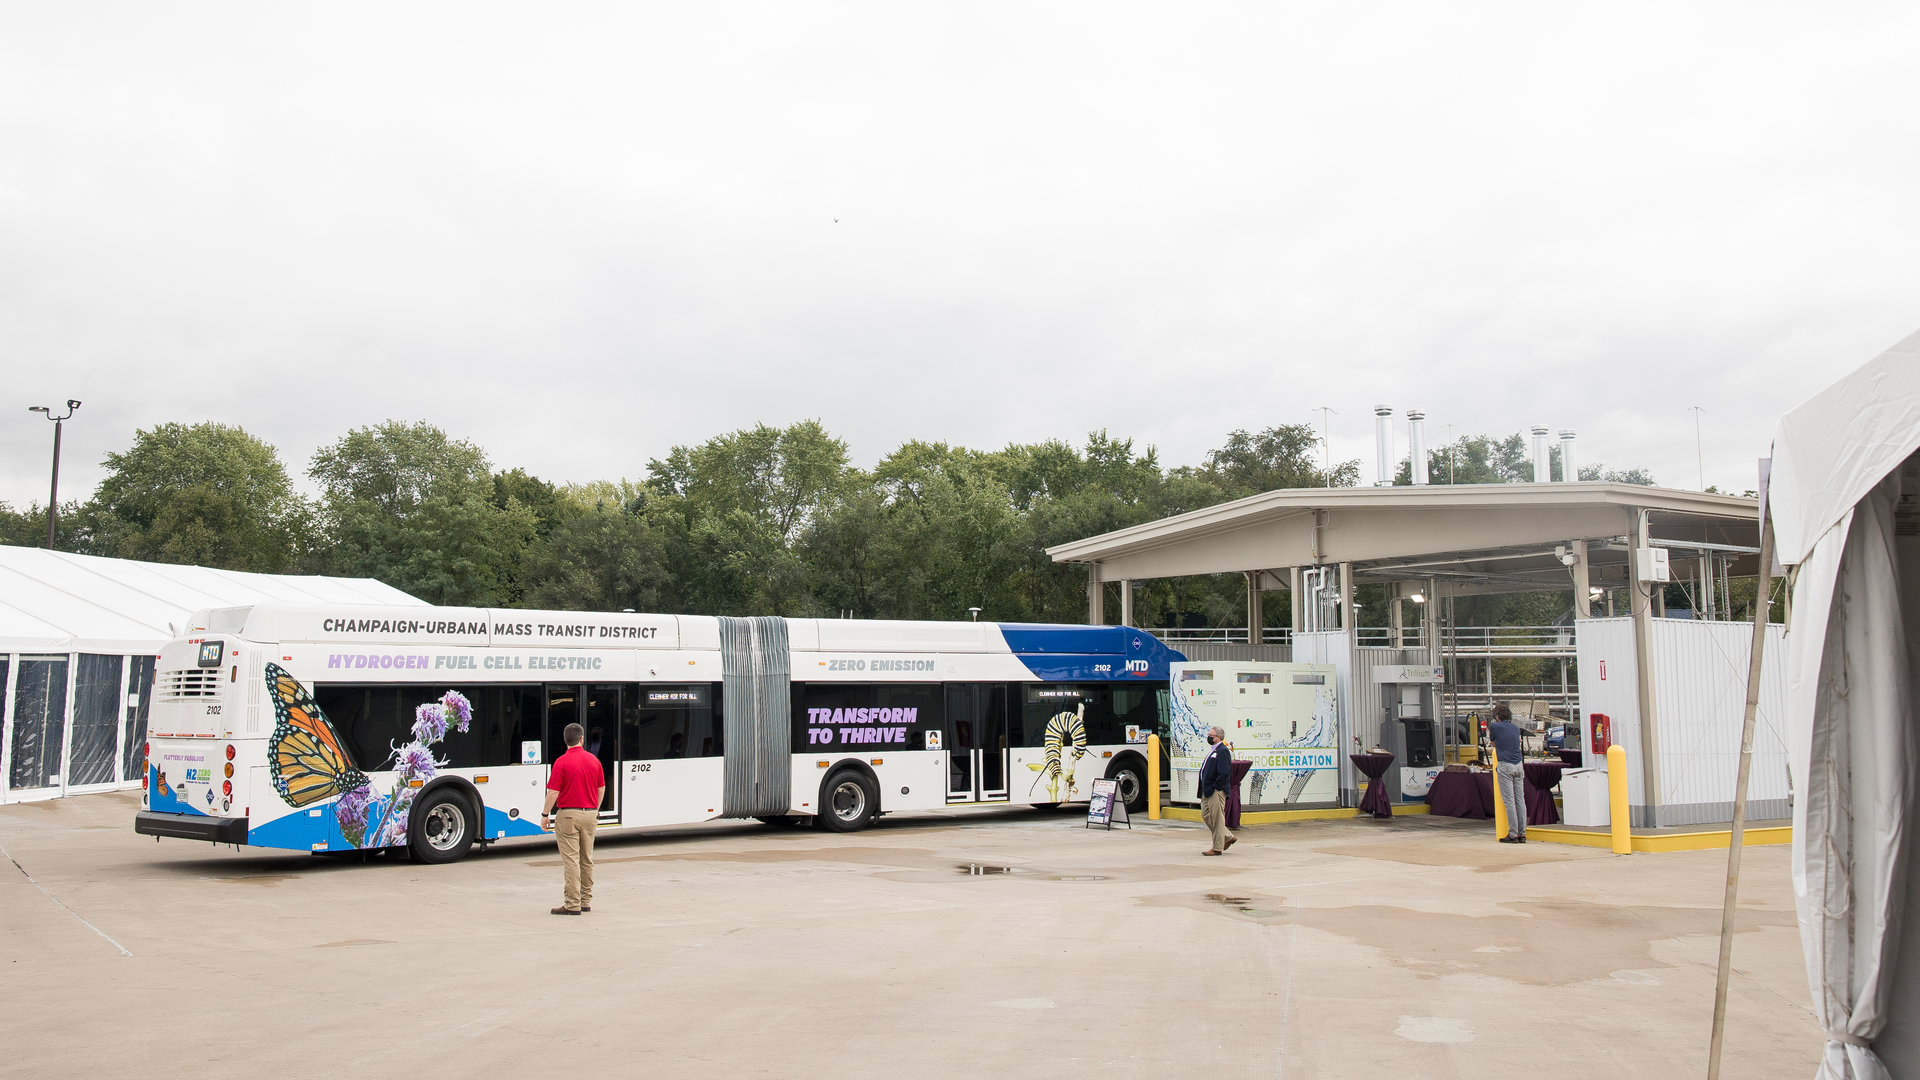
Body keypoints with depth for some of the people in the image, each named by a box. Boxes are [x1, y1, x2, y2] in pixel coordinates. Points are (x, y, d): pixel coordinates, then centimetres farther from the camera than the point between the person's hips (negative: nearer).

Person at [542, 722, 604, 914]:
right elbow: (601, 788, 10)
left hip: (568, 814, -5)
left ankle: (572, 904, -4)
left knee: (571, 860, -4)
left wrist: (545, 815, 0)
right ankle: (586, 901, 19)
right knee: (587, 859, 13)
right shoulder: (594, 760, 4)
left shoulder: (561, 762, -11)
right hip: (590, 814, 5)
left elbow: (553, 792, -12)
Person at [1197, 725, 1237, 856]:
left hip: (1216, 791, -10)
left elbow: (1224, 773, -22)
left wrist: (1214, 787, -19)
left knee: (1217, 819, -3)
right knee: (1206, 816, 13)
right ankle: (1228, 837, 24)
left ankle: (1217, 848, 4)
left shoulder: (1222, 751, -14)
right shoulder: (1213, 750, 16)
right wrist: (1205, 789, 16)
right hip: (1207, 791, 10)